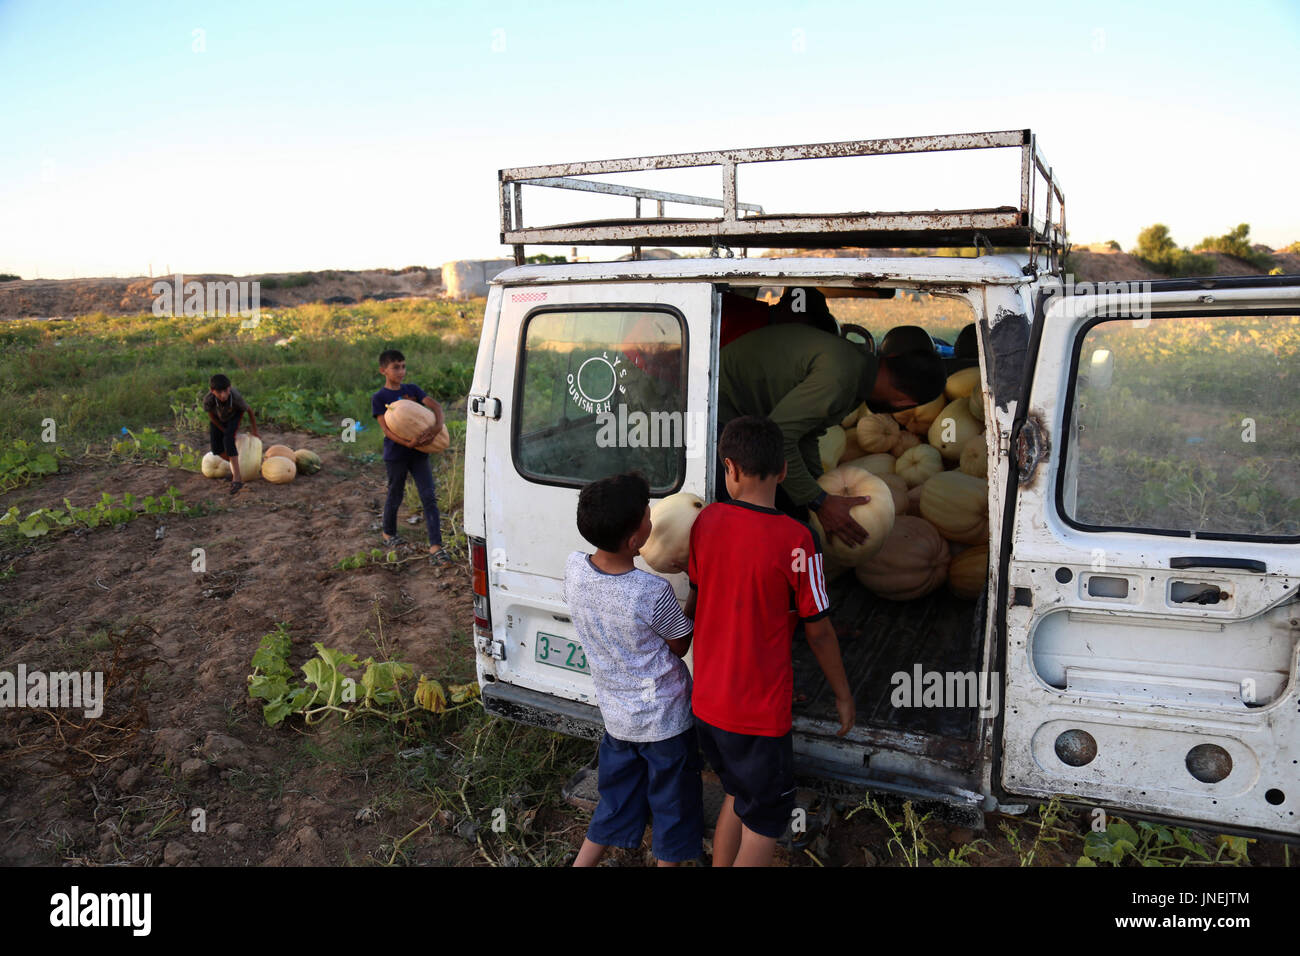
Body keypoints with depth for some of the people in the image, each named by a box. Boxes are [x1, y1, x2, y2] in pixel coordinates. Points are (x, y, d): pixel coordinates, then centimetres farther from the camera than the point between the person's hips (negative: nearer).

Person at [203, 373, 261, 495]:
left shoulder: (236, 398, -42)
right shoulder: (208, 400, -40)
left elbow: (249, 409, -20)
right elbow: (211, 416, -19)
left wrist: (254, 429, -8)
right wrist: (225, 430, -11)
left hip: (234, 415, -2)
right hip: (218, 417, 2)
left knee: (228, 440, -25)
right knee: (216, 447, -6)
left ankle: (237, 477, -26)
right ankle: (234, 464, 24)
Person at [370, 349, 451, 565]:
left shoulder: (412, 390, 5)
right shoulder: (379, 398, -5)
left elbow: (436, 406, -6)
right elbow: (386, 428, -14)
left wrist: (437, 427, -26)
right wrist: (407, 443, -28)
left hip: (418, 453, 3)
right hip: (395, 455, -3)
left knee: (429, 497, -6)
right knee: (395, 496, 13)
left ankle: (435, 547, -8)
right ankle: (389, 534, 39)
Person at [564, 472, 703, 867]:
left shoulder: (574, 567, -14)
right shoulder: (655, 594, -30)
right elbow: (680, 645, -10)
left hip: (614, 713, 6)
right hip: (664, 720, -5)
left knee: (615, 804, 26)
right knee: (673, 809, 18)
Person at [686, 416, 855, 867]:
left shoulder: (707, 521, -6)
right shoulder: (796, 540, -21)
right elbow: (818, 630, -12)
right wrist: (843, 695, 3)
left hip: (706, 702, 6)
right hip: (760, 711, -6)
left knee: (740, 794, 27)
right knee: (767, 818, 14)